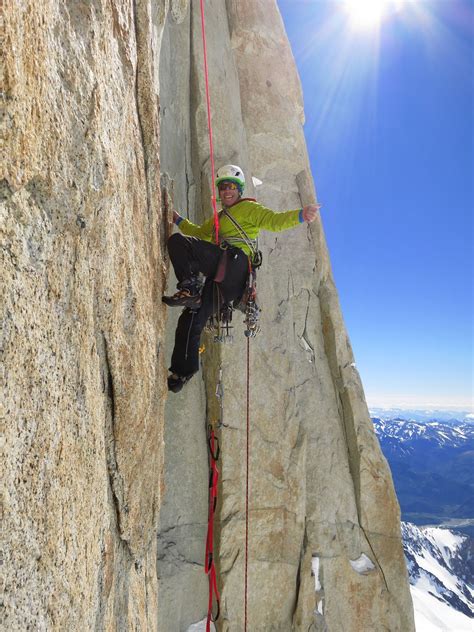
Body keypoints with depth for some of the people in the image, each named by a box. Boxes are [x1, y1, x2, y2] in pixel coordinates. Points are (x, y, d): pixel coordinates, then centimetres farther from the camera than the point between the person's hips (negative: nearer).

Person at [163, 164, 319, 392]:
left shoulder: (249, 208, 15)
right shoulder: (218, 218, 39)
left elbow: (274, 221, -1)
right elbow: (198, 233, 53)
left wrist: (300, 215, -17)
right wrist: (178, 220, 49)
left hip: (234, 260, -7)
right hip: (222, 274, 7)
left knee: (177, 242, -21)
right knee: (192, 318, -1)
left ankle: (190, 288, -28)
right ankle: (183, 371, 4)